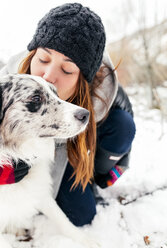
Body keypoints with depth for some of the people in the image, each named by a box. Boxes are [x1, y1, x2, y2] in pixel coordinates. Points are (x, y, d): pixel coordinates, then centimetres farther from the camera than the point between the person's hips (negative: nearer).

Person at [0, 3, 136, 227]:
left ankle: (93, 174, 3)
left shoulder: (103, 88, -34)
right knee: (80, 216, -13)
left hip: (80, 143, 2)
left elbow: (125, 109, -9)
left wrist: (118, 164, -2)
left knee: (123, 125, -28)